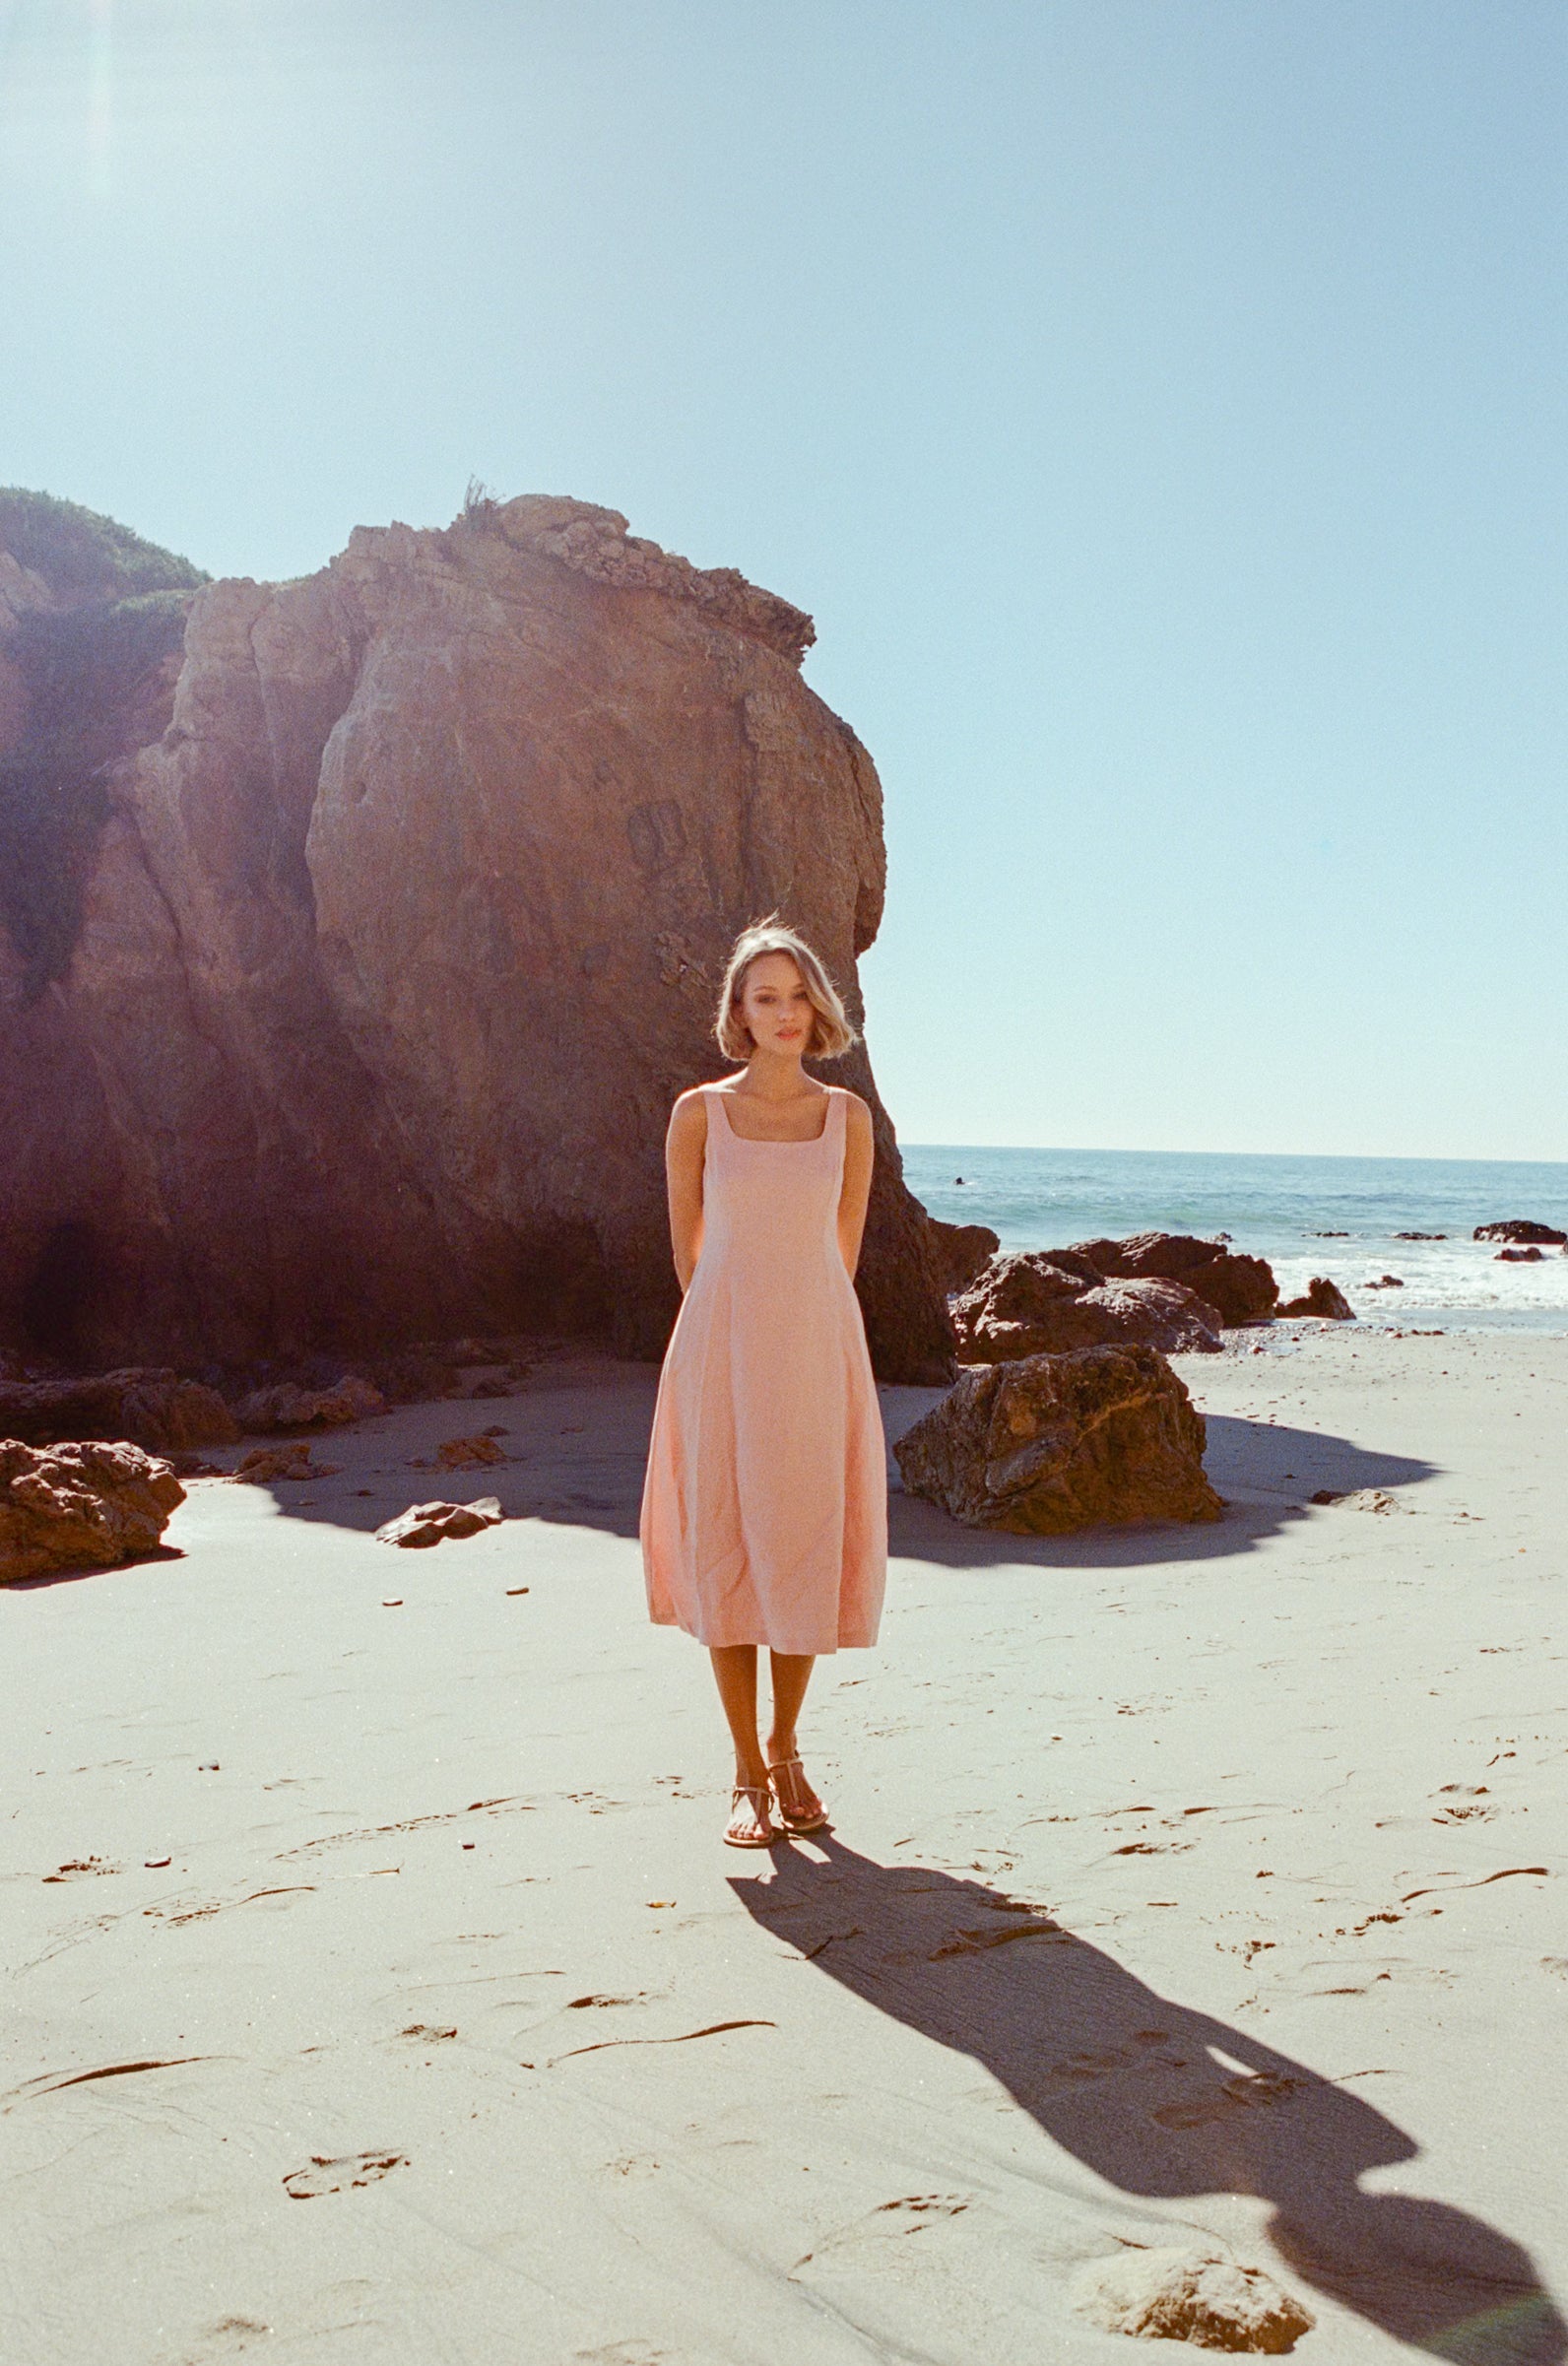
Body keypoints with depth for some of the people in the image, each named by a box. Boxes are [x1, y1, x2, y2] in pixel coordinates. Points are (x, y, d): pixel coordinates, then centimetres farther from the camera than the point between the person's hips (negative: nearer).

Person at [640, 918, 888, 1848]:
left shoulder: (848, 1116, 6)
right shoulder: (699, 1112, 2)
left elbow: (844, 1250, 13)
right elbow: (686, 1248, 8)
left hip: (819, 1349, 1)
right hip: (722, 1349, -1)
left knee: (809, 1548, 5)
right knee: (724, 1547, 0)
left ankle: (786, 1747, 26)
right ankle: (748, 1775, 13)